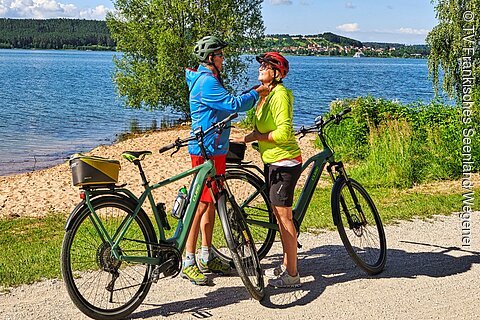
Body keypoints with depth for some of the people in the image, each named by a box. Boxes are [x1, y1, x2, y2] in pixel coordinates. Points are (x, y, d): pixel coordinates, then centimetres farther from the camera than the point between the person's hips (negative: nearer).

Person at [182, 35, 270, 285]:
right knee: (202, 203, -8)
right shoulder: (206, 82, -16)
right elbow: (233, 105, -23)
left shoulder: (209, 79, 18)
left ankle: (207, 257, 22)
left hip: (215, 149, 11)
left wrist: (256, 92, 11)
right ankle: (188, 262, -1)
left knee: (212, 202, 13)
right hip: (206, 150, -11)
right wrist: (257, 92, -9)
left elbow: (229, 104, 19)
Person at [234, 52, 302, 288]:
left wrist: (256, 136, -14)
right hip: (272, 162, 10)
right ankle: (287, 265, 27)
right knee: (279, 215, 15)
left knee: (284, 217, -5)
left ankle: (291, 275, 3)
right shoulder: (265, 94, 13)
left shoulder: (280, 95, -16)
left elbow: (283, 133, -24)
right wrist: (246, 139, 9)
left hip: (284, 163, -10)